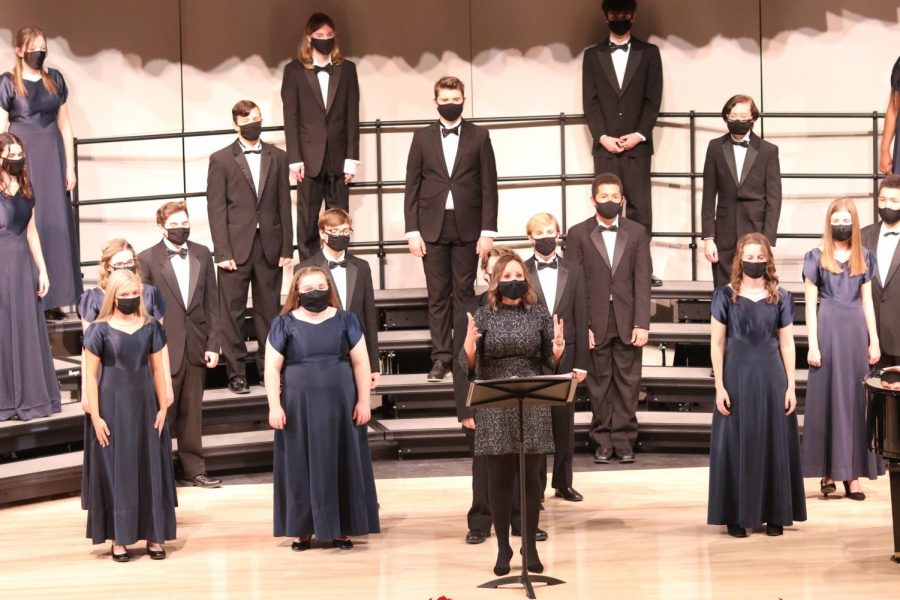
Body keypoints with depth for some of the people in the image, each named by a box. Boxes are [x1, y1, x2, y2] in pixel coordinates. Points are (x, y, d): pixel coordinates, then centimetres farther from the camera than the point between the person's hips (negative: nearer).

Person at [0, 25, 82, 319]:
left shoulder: (55, 79, 6)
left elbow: (64, 125, 10)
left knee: (56, 224, 5)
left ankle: (53, 297, 12)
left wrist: (69, 166, 6)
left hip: (52, 156, 4)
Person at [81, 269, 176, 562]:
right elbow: (90, 375, -6)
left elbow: (158, 369, 6)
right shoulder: (100, 330, -7)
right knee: (116, 470, 4)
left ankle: (153, 536, 18)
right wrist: (95, 416, -10)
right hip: (113, 406, -3)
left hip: (145, 404, 3)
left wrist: (163, 407, 2)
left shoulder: (151, 327, 2)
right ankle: (119, 539, 13)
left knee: (150, 468, 7)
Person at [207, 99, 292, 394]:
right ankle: (236, 373, 8)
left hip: (270, 247, 2)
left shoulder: (278, 157, 10)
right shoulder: (221, 160, 1)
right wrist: (222, 252, -9)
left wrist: (287, 248, 3)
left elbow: (284, 205, 8)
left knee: (268, 311, 7)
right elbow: (216, 209, -2)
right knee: (232, 314, 1)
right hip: (236, 247, -2)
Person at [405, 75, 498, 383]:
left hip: (467, 227, -1)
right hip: (433, 227, 1)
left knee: (464, 293, 3)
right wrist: (412, 231, -2)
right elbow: (412, 186, 6)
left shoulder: (479, 136, 4)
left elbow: (489, 185, 2)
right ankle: (441, 357, 6)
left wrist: (488, 230, -5)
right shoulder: (422, 137, 7)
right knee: (438, 295, 2)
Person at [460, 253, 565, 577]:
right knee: (499, 476, 3)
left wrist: (557, 351, -14)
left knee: (530, 475, 4)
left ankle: (530, 546, 15)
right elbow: (468, 365, -1)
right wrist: (469, 344, -21)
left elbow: (550, 364, 7)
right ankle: (503, 547, 12)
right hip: (494, 407, -1)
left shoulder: (540, 314, 5)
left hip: (533, 405, 1)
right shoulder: (483, 316, 2)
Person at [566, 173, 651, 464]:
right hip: (595, 322, -1)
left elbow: (642, 281, 2)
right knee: (599, 384, 5)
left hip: (628, 321, 1)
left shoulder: (637, 232, 7)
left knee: (627, 383, 3)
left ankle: (624, 440, 11)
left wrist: (642, 323, -6)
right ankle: (603, 441, 13)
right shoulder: (578, 234, 2)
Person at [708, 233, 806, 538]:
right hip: (737, 377, -2)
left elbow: (787, 344, 5)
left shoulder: (781, 297, 5)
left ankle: (774, 515, 14)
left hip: (771, 378, 2)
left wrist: (791, 387, 0)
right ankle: (737, 516, 9)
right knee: (737, 443, 2)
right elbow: (717, 344, -1)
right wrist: (719, 386, -7)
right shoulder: (725, 296, 0)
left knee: (773, 443, 5)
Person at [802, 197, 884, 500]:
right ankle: (828, 470, 5)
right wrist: (813, 345, -8)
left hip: (856, 330, 3)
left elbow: (867, 302, 11)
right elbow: (810, 304, -1)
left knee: (855, 398, 2)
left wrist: (874, 340, 4)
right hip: (828, 330, -3)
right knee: (827, 397, 0)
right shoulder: (816, 257, 1)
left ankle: (852, 472, 5)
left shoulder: (864, 257, 9)